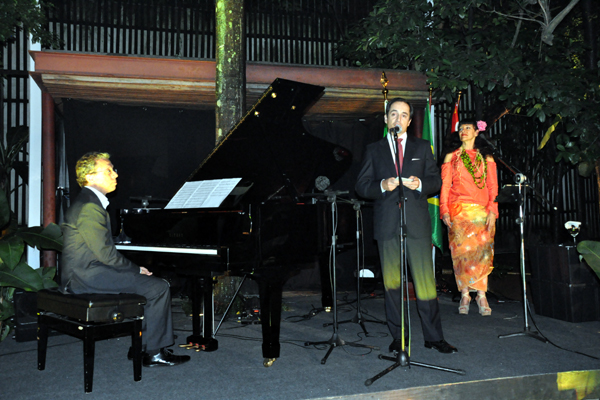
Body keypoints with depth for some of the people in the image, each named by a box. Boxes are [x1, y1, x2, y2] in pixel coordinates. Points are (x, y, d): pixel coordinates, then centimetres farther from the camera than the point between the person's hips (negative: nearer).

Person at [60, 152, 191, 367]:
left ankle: (141, 345, 12)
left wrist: (134, 269, 7)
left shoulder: (89, 203, 18)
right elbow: (105, 253, -21)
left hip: (85, 272, 11)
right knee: (159, 287, -12)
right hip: (86, 276, -11)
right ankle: (153, 352, -3)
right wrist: (136, 269, -8)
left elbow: (104, 250, 17)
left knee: (148, 282, 12)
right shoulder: (90, 207, -16)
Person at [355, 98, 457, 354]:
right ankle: (398, 337, 16)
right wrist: (382, 186, -13)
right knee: (391, 282, 5)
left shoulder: (422, 147, 14)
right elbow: (361, 186, 6)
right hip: (386, 225, 1)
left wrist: (420, 184, -10)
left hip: (417, 224, 0)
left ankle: (434, 337, 10)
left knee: (425, 281, -3)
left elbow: (436, 181, 11)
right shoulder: (374, 150, 12)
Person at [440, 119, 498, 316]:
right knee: (461, 250, -5)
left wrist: (492, 211, -4)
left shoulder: (486, 157, 14)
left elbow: (493, 186, 8)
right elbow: (445, 184, 7)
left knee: (482, 251, -6)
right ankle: (464, 294, 0)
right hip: (458, 209, -1)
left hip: (482, 210, 1)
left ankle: (481, 294, -2)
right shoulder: (452, 156, 13)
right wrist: (444, 210, -5)